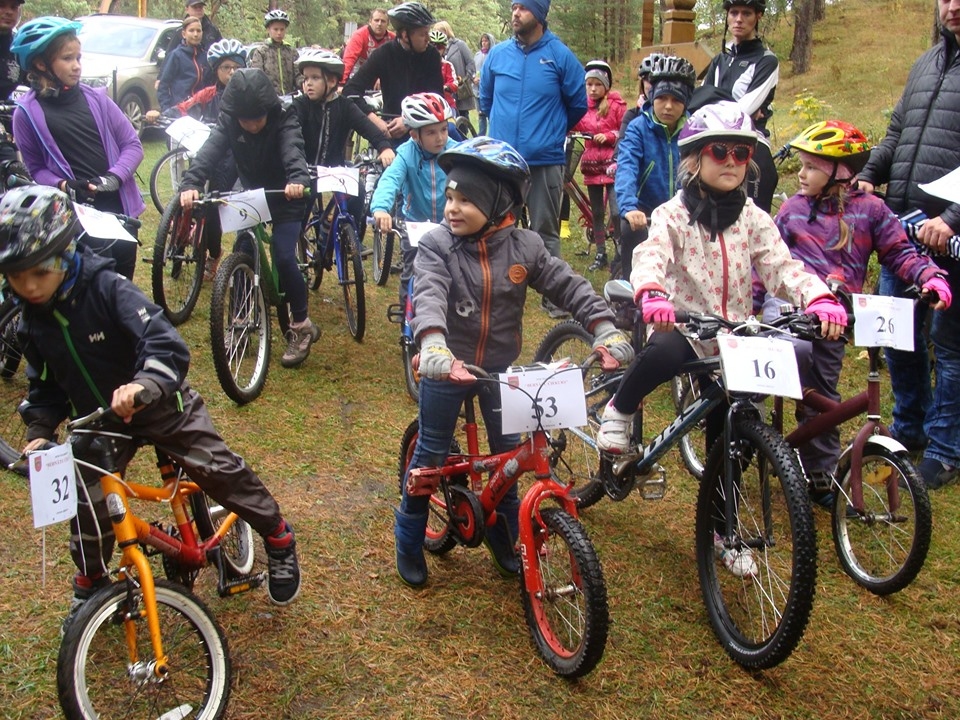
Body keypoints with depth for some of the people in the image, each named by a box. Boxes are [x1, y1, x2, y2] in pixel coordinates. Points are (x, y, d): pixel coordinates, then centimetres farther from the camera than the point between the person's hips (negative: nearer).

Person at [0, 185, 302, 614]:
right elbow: (45, 385, 8)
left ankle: (278, 538, 16)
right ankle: (89, 584, 32)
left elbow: (168, 346, -35)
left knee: (220, 471, -4)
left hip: (160, 406, -4)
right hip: (96, 419, 5)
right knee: (89, 505, 6)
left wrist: (144, 384, -54)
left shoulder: (108, 289, -26)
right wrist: (39, 431, -9)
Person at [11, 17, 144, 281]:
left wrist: (114, 177, -11)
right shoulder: (27, 113, -4)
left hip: (120, 208, 3)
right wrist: (64, 186, -17)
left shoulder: (95, 98, 2)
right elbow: (35, 169, 2)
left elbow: (132, 144, 5)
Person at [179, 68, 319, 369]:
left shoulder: (283, 121, -22)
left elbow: (293, 150, -41)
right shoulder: (229, 122, -13)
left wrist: (298, 179, -63)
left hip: (285, 198, -4)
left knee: (283, 258, -16)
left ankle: (301, 326, -1)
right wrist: (190, 183, -48)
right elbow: (210, 151, -29)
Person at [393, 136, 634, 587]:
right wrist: (432, 343, -50)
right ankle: (409, 542, 27)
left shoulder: (524, 247, -9)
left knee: (508, 452, 13)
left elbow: (568, 286, -8)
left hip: (501, 368, 3)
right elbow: (429, 294, -31)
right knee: (431, 452, 9)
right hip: (447, 365, -2)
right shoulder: (437, 245, -16)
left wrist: (605, 328, -21)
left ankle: (503, 536, 35)